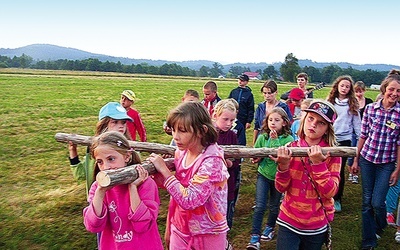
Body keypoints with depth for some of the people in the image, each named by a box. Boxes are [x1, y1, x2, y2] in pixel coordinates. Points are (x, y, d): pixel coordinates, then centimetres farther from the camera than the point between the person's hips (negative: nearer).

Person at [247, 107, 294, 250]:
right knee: (260, 206, -7)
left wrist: (275, 140, -28)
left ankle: (270, 228, 41)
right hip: (263, 175, 1)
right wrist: (257, 158, -18)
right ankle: (254, 237, 0)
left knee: (274, 206, 16)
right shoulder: (262, 137, -6)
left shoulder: (288, 139, -13)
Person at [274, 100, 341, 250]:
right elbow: (281, 188, -8)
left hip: (317, 226, 0)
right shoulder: (290, 149, -7)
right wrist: (283, 166, -25)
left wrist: (318, 163, -28)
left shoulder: (332, 154, -10)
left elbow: (330, 192, -18)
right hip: (288, 221, 0)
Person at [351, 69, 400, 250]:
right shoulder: (370, 109, -3)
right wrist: (356, 160, 6)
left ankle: (380, 227, 35)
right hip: (367, 159, 2)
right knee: (367, 202, 7)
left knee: (377, 202, -1)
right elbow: (363, 136, 3)